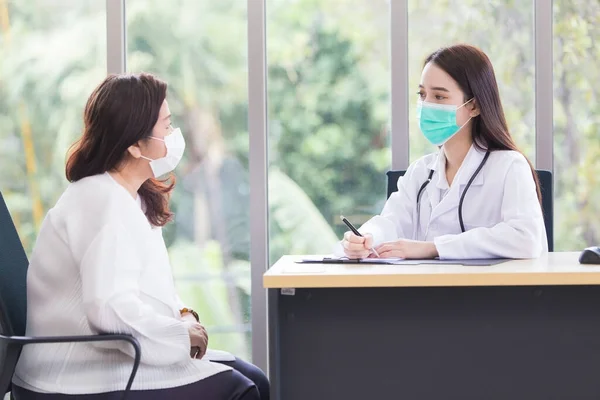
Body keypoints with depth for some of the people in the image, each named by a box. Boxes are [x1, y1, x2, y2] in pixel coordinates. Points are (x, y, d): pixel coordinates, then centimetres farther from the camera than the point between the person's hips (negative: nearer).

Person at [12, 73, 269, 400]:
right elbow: (112, 310, -31)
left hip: (108, 361, 10)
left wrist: (183, 315, -1)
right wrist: (184, 333, -17)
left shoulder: (129, 198, 12)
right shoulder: (105, 203, -20)